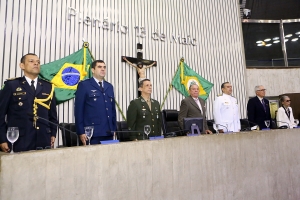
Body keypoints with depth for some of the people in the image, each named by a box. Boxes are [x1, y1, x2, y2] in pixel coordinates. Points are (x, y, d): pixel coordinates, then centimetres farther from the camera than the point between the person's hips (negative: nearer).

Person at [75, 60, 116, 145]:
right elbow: (78, 110, -4)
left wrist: (114, 129, 11)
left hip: (108, 133, 5)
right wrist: (81, 132, -8)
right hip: (92, 133, -5)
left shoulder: (109, 86, 15)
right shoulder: (84, 85, -1)